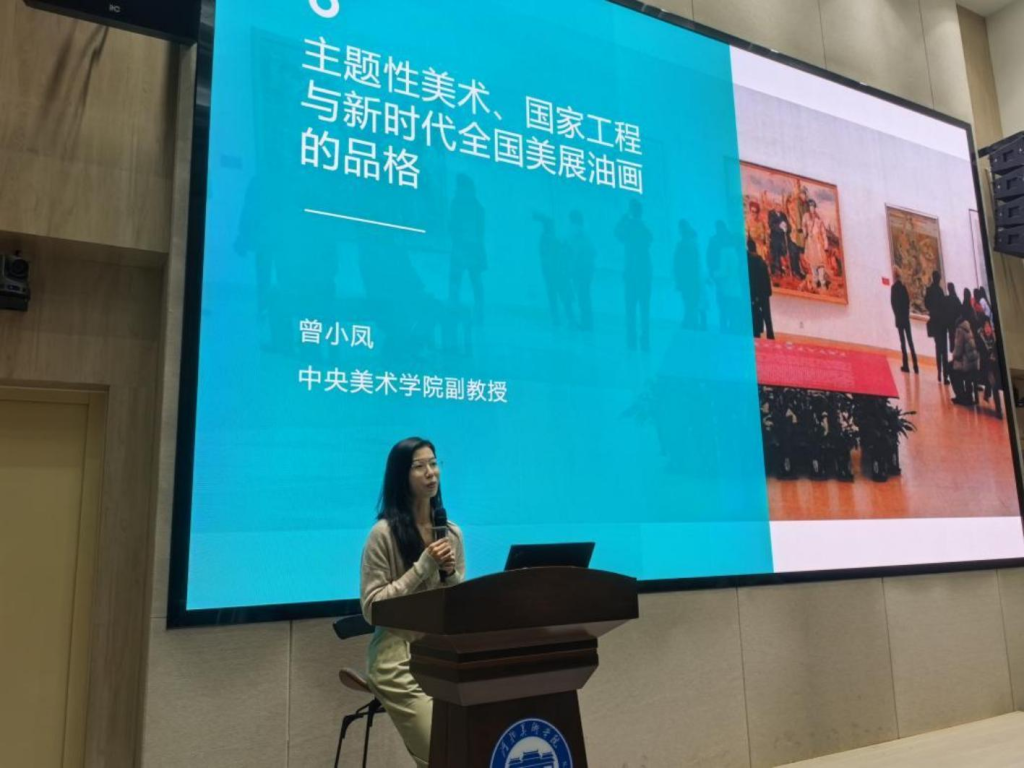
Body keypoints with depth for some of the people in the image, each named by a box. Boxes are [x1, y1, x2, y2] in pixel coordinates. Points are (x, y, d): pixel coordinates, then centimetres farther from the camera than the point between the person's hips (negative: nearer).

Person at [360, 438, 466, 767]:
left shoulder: (451, 532, 8)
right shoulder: (385, 533, -11)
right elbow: (372, 608, -14)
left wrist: (451, 573, -7)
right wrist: (423, 567, -18)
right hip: (400, 661, -6)